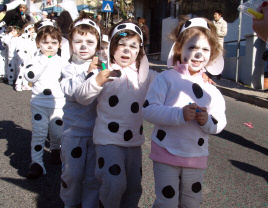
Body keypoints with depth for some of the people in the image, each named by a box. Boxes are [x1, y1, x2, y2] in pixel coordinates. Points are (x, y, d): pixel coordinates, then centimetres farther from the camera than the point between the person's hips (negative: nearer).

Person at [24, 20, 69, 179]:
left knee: (57, 133, 11)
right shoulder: (35, 61, 0)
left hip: (58, 104, 1)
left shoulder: (62, 62, 5)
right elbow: (30, 76, -18)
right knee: (38, 134, -3)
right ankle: (37, 163, 4)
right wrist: (43, 61, -19)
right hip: (39, 104, -1)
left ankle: (55, 149, 41)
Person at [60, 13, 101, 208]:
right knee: (72, 172, 10)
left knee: (93, 174, 9)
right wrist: (87, 71, -25)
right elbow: (71, 92, -19)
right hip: (74, 129, 0)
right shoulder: (69, 68, -2)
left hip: (97, 129, 1)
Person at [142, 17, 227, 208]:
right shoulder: (166, 78, -6)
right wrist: (180, 114, -26)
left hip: (196, 158, 4)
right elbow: (148, 110, -15)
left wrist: (207, 121, -15)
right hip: (166, 155, -4)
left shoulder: (211, 87, 7)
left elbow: (220, 123, 7)